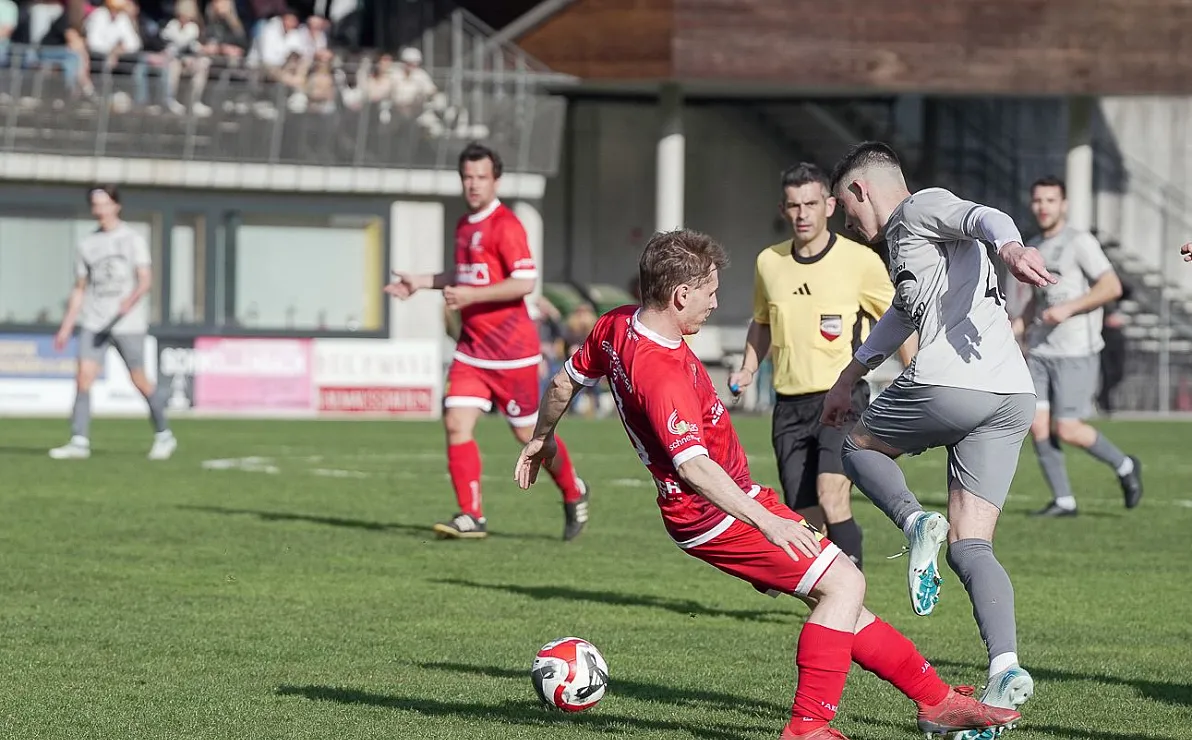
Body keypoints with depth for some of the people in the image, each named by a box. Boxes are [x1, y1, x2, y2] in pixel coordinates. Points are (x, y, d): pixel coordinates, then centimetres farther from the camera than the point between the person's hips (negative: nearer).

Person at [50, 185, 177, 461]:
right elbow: (80, 290, 16)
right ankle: (79, 441, -13)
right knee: (84, 376, -12)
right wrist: (66, 328, 11)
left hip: (129, 324, -3)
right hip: (94, 323, 3)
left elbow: (146, 280, -10)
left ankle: (164, 436, 19)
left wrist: (130, 301, -30)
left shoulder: (132, 239, 0)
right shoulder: (87, 244, 12)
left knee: (139, 380, 2)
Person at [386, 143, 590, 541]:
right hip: (472, 347, 7)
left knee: (528, 432, 3)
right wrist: (421, 282, 21)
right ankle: (471, 517, -8)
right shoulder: (465, 225, 13)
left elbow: (525, 282, -23)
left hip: (511, 350, -7)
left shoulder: (505, 225, -14)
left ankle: (573, 493, 27)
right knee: (456, 423, -8)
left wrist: (471, 295, -25)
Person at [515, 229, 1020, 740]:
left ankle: (935, 697, 19)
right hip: (719, 517, -10)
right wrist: (767, 521, -40)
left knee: (835, 589, 13)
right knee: (844, 584, -11)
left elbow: (566, 380, 19)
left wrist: (541, 438, 37)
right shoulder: (661, 373, -28)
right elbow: (693, 466, -36)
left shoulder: (616, 326, 2)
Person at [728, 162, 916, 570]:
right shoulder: (768, 262, 8)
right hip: (789, 404, 5)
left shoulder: (860, 260, -5)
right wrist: (748, 368, 11)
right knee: (804, 519, 2)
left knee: (831, 498, -25)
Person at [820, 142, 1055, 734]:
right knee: (970, 549, 3)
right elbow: (904, 312, 52)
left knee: (859, 446, 20)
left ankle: (915, 523, -9)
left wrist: (1007, 246, -39)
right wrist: (850, 376, 63)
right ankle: (1005, 670, -17)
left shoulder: (920, 208, 5)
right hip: (1013, 399, 9)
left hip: (951, 383, -9)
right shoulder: (908, 242, 34)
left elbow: (986, 218, -16)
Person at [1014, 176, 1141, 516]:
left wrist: (1068, 308, -20)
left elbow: (1112, 287, -13)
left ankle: (1124, 467, 13)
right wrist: (1017, 325, 13)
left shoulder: (1079, 242, -6)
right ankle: (1063, 500, 2)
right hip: (1040, 351, 7)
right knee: (1037, 424, -6)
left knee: (1067, 430, -11)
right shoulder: (1033, 248, 16)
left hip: (1076, 352, -7)